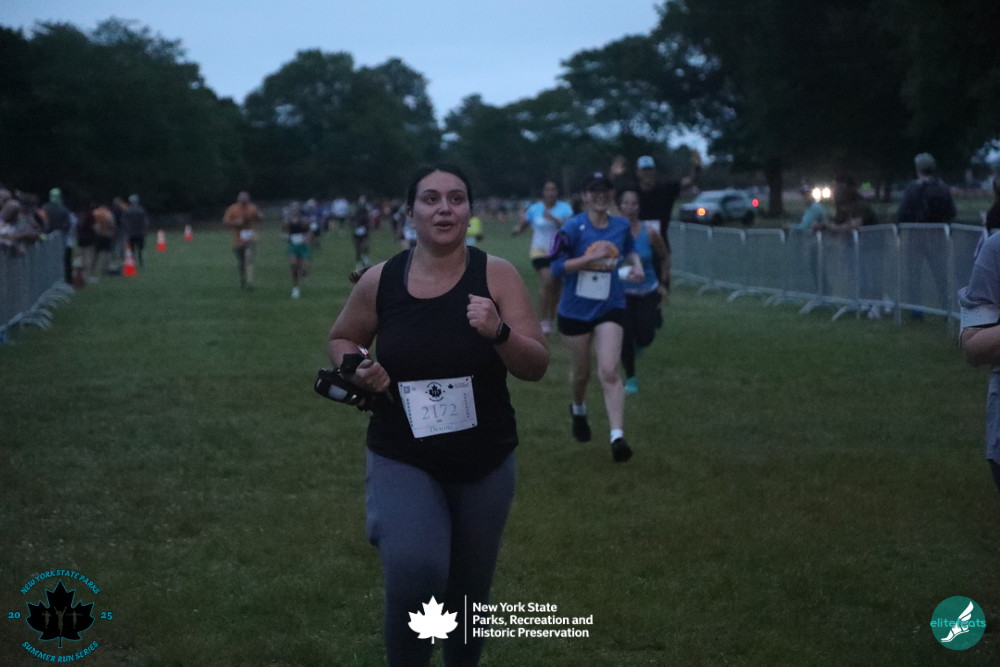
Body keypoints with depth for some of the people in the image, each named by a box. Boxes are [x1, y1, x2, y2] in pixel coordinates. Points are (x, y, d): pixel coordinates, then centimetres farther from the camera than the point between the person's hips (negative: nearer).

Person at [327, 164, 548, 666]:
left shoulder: (496, 275, -9)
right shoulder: (380, 281, -6)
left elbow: (536, 367, -11)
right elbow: (341, 340, 12)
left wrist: (499, 332, -30)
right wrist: (356, 369, -10)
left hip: (485, 462, 1)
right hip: (402, 459, -1)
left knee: (469, 590, 17)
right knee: (414, 573, -25)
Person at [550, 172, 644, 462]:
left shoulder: (621, 225, 0)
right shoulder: (573, 228, -13)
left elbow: (629, 248, 22)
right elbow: (557, 267, -17)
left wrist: (636, 265, 2)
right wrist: (591, 257, -26)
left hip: (609, 309, 1)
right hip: (575, 310, -1)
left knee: (609, 373, -14)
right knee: (581, 372, 16)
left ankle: (617, 437, -18)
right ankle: (578, 410, 49)